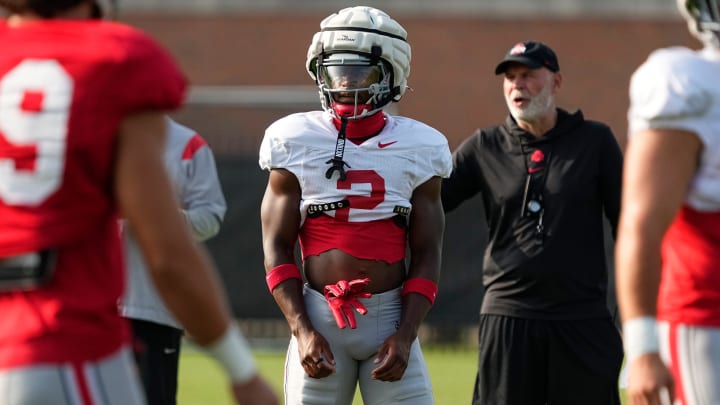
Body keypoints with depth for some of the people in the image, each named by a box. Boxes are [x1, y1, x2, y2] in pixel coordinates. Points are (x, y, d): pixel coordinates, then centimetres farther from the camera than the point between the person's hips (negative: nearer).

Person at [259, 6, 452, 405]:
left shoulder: (417, 148, 4)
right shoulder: (296, 143, 1)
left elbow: (426, 255, 4)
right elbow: (277, 249, 1)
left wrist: (405, 336, -8)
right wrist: (302, 330, -10)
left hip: (391, 316, 1)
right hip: (319, 317, -1)